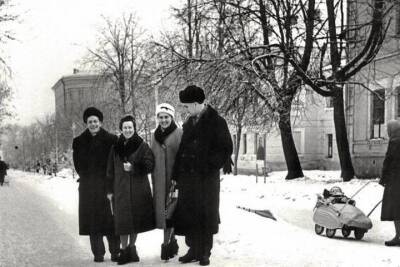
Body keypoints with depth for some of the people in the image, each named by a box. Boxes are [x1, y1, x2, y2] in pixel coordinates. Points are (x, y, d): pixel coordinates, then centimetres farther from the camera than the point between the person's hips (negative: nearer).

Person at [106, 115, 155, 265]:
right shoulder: (116, 148, 8)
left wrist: (133, 167, -18)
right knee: (123, 220, -4)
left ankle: (131, 246, 23)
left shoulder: (142, 146, 1)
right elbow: (110, 171, 9)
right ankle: (124, 250, 5)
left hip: (139, 189, -1)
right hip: (121, 189, 1)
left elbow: (149, 165, -5)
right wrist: (109, 190, 6)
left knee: (136, 219, 6)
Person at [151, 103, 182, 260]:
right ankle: (171, 243, 17)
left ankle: (167, 244, -4)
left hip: (174, 178, -5)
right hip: (159, 180, 6)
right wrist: (153, 181, 14)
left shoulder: (179, 134, -5)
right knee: (163, 211, 7)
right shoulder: (154, 135, 13)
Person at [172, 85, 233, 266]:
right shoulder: (189, 123, 13)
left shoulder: (216, 122, -4)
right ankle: (193, 250, 16)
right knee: (188, 215, 5)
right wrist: (176, 175, 7)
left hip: (207, 177, -5)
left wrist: (211, 165, -14)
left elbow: (225, 148, -5)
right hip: (187, 176, 5)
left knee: (206, 216, 2)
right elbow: (181, 150, 14)